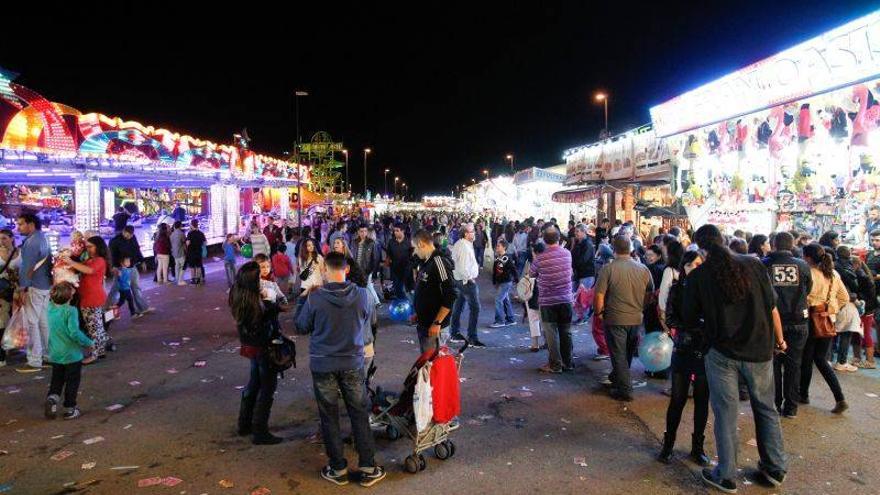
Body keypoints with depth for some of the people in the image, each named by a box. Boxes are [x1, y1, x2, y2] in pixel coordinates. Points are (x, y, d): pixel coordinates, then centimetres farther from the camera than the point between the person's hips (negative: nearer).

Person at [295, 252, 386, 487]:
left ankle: (338, 469, 23)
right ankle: (368, 467, 19)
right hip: (353, 362, 1)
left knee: (329, 417, 13)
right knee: (360, 415, 13)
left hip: (322, 364, -1)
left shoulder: (315, 298, -17)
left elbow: (301, 328, -2)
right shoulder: (362, 295, -12)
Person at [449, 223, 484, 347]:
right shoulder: (465, 247, -22)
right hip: (467, 281, -11)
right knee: (475, 308, -7)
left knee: (458, 306, 17)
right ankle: (472, 338, -5)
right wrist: (470, 279, -14)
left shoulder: (459, 243, 8)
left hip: (459, 280, 11)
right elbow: (463, 268, -26)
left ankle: (454, 334, 28)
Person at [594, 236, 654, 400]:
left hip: (615, 319, -5)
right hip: (636, 319, 5)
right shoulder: (643, 269, -1)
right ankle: (615, 379, 39)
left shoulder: (608, 269, -15)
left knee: (619, 355, 6)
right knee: (628, 354, 21)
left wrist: (599, 313, -1)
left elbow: (599, 296, -17)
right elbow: (651, 294, 9)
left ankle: (624, 390, 8)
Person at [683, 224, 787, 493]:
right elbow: (772, 308, 1)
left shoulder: (697, 276, -7)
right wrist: (779, 339, 16)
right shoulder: (754, 265, -3)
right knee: (766, 409, 19)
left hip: (722, 352, -2)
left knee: (726, 413, 8)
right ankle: (775, 469, 31)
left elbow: (689, 320, 0)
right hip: (759, 350, 2)